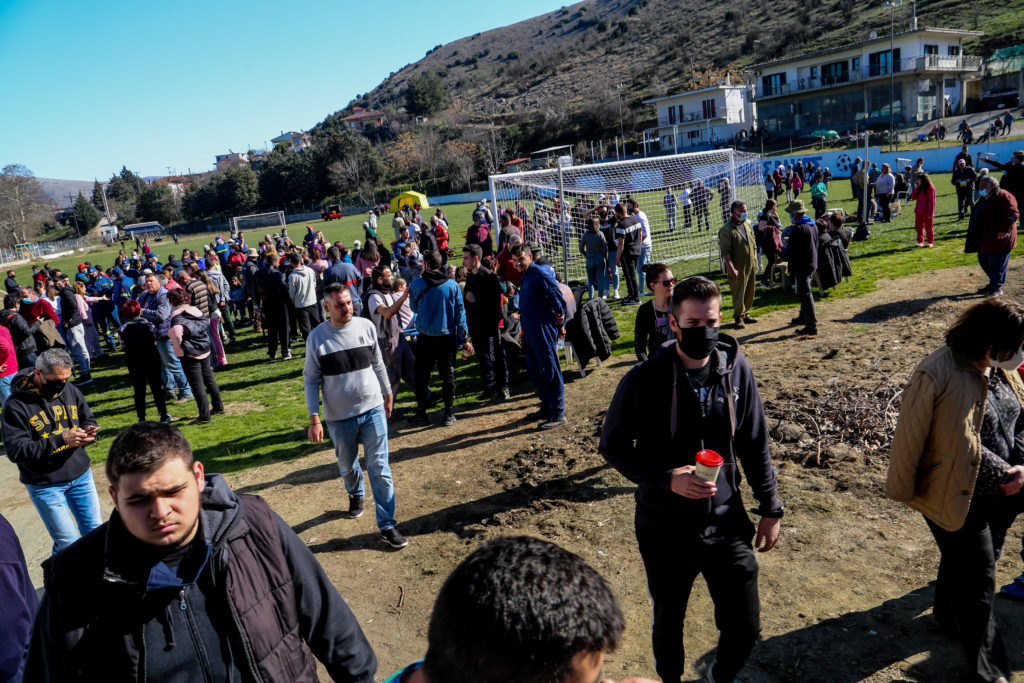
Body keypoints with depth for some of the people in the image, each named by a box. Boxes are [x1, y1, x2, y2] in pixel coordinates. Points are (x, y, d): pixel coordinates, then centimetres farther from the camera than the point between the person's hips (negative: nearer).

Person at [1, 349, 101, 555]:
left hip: (81, 475, 5)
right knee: (68, 543, -2)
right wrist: (60, 440, -28)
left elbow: (89, 420, 12)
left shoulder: (70, 391, -1)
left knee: (94, 531, 12)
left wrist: (89, 432, -12)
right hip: (44, 485, -4)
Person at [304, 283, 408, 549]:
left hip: (373, 410, 0)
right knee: (347, 466, 19)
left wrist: (387, 394, 17)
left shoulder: (366, 326, -3)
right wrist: (314, 419, -8)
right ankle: (355, 494, 52)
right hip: (339, 417, 0)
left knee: (379, 469, -1)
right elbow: (311, 380, -3)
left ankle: (387, 525, 9)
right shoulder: (317, 337, -8)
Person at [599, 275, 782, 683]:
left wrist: (770, 508, 7)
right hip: (665, 530, -2)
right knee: (668, 623, 18)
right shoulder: (643, 381, -17)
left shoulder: (736, 369, -8)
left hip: (727, 525, 2)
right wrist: (667, 479, -22)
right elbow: (612, 446, -8)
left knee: (745, 628, 12)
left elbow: (754, 445, 3)